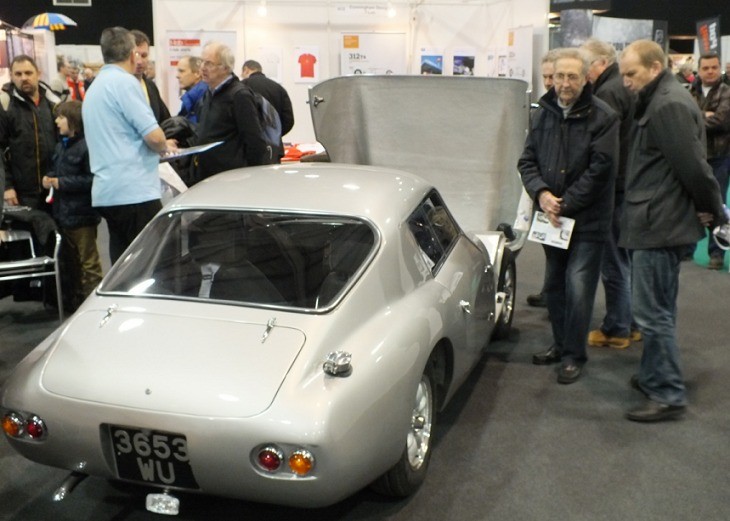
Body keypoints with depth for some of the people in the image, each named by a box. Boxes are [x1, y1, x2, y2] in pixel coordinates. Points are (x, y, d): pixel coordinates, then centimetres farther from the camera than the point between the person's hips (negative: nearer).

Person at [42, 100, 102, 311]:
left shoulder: (86, 146, -17)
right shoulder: (61, 146, 11)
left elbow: (92, 179, -23)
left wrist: (62, 183, -19)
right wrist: (50, 178, 3)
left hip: (81, 215, -9)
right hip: (63, 213, 9)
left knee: (88, 262, 2)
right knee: (71, 261, 19)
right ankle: (75, 301, 30)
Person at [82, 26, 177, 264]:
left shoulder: (94, 88, 18)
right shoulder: (124, 82, -9)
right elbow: (154, 136, -16)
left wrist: (159, 146, 26)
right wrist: (164, 147, 5)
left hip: (107, 192, 9)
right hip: (134, 191, -9)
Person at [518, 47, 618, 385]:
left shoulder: (602, 117, -10)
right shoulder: (544, 113, 7)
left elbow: (600, 170, -15)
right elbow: (527, 160, 6)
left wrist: (565, 204, -15)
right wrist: (541, 193, -12)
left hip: (587, 220, -6)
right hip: (551, 217, 6)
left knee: (578, 288, -7)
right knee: (555, 285, 15)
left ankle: (574, 354, 7)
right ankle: (560, 345, 30)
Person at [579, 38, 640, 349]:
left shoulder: (609, 92, -16)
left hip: (616, 188, -10)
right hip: (633, 185, 10)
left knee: (614, 263, -1)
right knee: (629, 259, 17)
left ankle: (616, 330, 9)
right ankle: (633, 323, 28)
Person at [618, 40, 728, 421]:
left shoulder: (668, 106, -18)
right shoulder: (659, 102, 15)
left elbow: (693, 165, -20)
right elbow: (690, 165, 19)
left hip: (658, 225, -11)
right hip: (657, 222, 11)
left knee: (652, 311, -4)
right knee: (658, 308, 18)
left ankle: (668, 394, 5)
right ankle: (653, 376, 30)